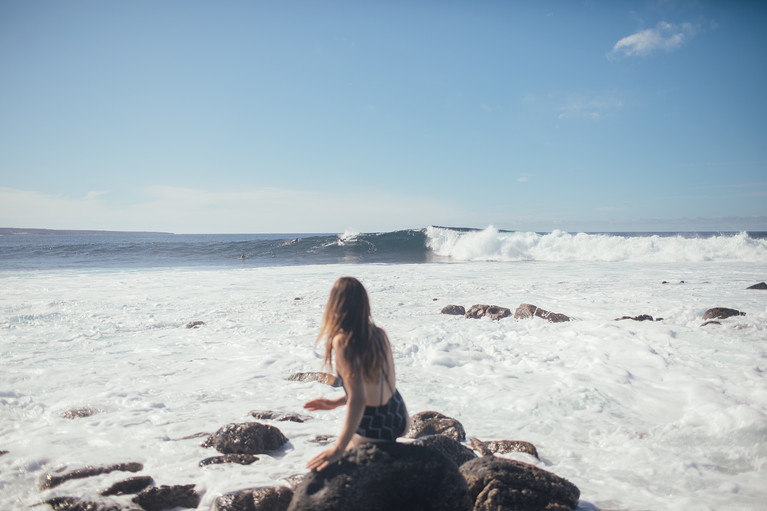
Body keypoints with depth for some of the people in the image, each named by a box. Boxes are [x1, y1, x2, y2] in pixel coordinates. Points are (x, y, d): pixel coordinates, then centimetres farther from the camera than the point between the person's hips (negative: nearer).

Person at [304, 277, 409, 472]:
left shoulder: (342, 342, -23)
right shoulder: (379, 334, -3)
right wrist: (336, 403, 19)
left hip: (373, 432, -6)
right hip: (399, 418, 6)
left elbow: (358, 399, -29)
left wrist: (338, 448, -26)